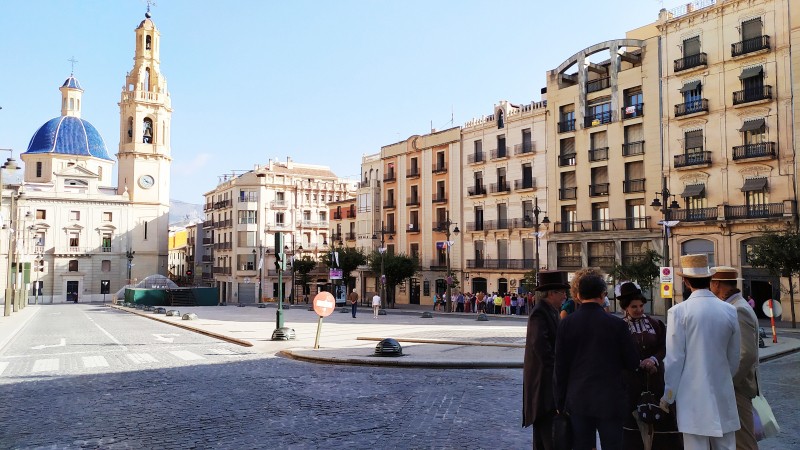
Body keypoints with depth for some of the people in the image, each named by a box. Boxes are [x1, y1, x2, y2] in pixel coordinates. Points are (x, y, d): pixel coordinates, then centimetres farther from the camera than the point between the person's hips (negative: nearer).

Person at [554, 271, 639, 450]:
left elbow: (560, 367, -1)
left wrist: (561, 403, 8)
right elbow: (632, 363, -2)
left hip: (578, 401, 2)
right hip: (610, 401, -1)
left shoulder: (566, 323, -5)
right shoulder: (617, 324, -9)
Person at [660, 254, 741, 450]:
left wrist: (668, 396, 2)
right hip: (723, 394, 4)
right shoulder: (730, 311, 1)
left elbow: (674, 359, -10)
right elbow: (734, 358, 8)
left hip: (693, 396, -4)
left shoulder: (679, 311, -11)